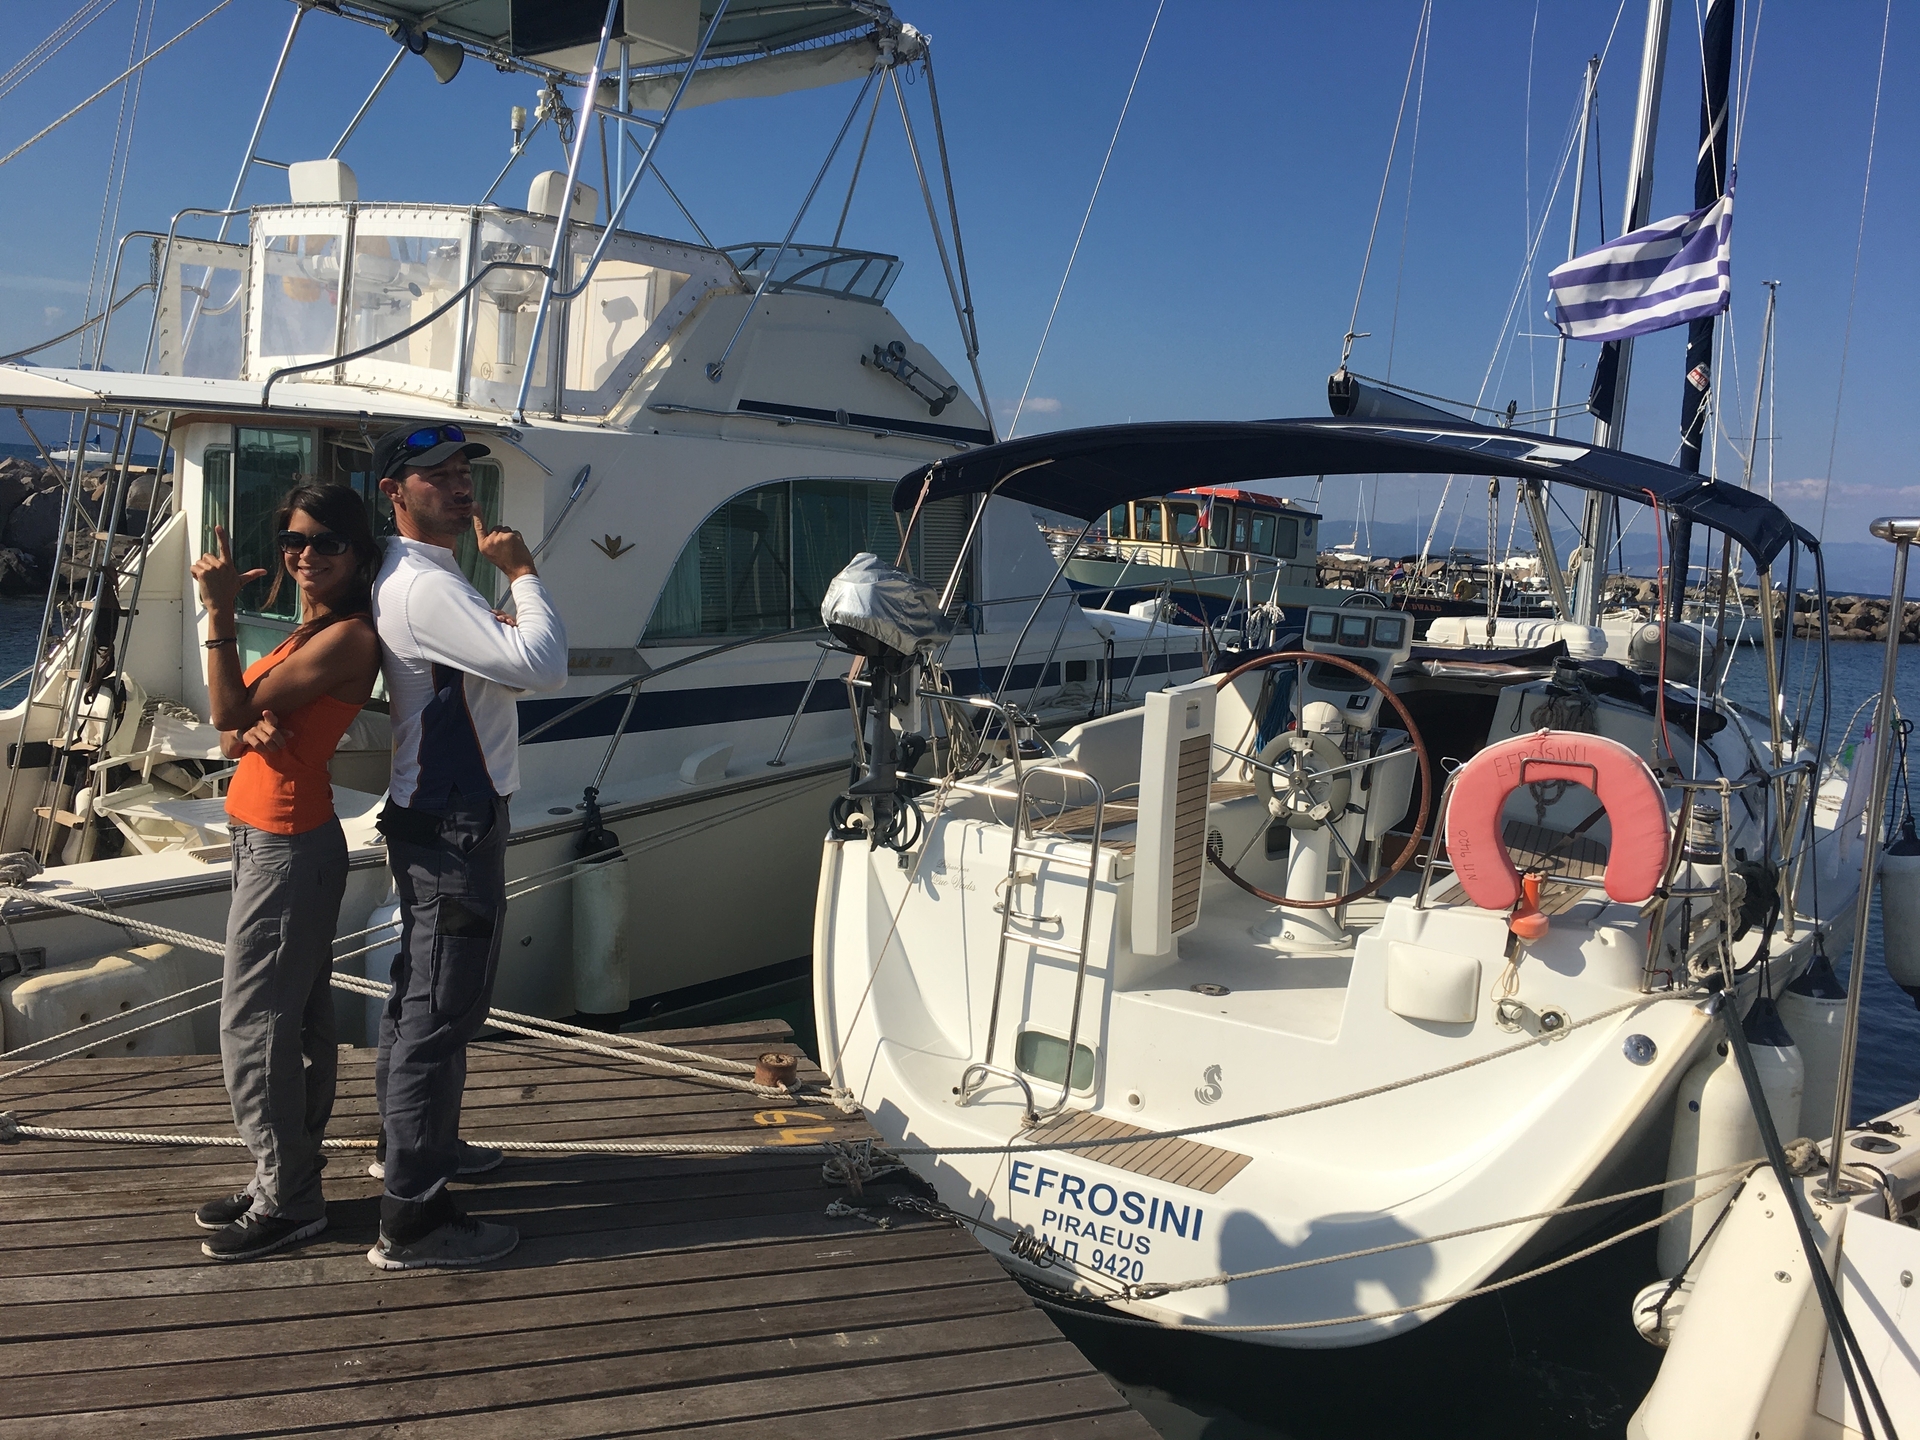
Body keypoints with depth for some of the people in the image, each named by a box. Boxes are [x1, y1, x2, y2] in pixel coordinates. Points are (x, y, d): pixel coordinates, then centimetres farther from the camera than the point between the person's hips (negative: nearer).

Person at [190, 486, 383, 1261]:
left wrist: (219, 613, -21)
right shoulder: (307, 632, 14)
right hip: (268, 841, 10)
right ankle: (287, 1178, 27)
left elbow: (231, 712, -19)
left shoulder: (349, 637, -16)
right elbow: (230, 735, 11)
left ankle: (288, 1201, 8)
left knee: (254, 1028, -4)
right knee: (297, 1018, 16)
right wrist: (253, 732, -12)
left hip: (286, 848, -10)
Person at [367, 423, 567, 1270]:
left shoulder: (414, 576, 14)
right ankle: (412, 1223, 3)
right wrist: (521, 573, -15)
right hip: (453, 826, -11)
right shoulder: (424, 587, -21)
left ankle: (414, 1143, 43)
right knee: (439, 1010, -5)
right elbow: (542, 665, -29)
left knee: (423, 993, 24)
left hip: (441, 818, 11)